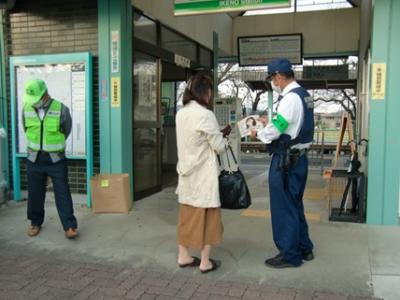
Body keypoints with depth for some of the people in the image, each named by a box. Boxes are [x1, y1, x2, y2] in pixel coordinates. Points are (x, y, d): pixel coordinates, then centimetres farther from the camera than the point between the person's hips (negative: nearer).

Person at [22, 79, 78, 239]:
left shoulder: (61, 109, -14)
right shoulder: (26, 108, -4)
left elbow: (66, 131, 2)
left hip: (56, 158, -3)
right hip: (34, 158, 3)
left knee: (62, 193, -1)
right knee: (35, 193, 12)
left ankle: (70, 226, 5)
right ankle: (35, 223, 29)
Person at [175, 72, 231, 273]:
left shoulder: (181, 114, 6)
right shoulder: (205, 115, -18)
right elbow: (218, 147, -12)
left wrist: (218, 134, 12)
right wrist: (223, 137, 8)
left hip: (187, 172, 7)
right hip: (203, 174, -7)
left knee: (187, 215, 15)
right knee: (206, 217, 4)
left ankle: (183, 256, 25)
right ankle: (205, 262, 14)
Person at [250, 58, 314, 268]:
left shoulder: (291, 98, -18)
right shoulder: (302, 94, 12)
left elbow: (275, 131, -21)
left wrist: (258, 133, -4)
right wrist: (269, 122, 13)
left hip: (286, 160, -10)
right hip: (298, 157, 10)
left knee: (284, 207, 2)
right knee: (295, 205, 20)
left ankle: (290, 255, 14)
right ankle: (304, 248, 32)